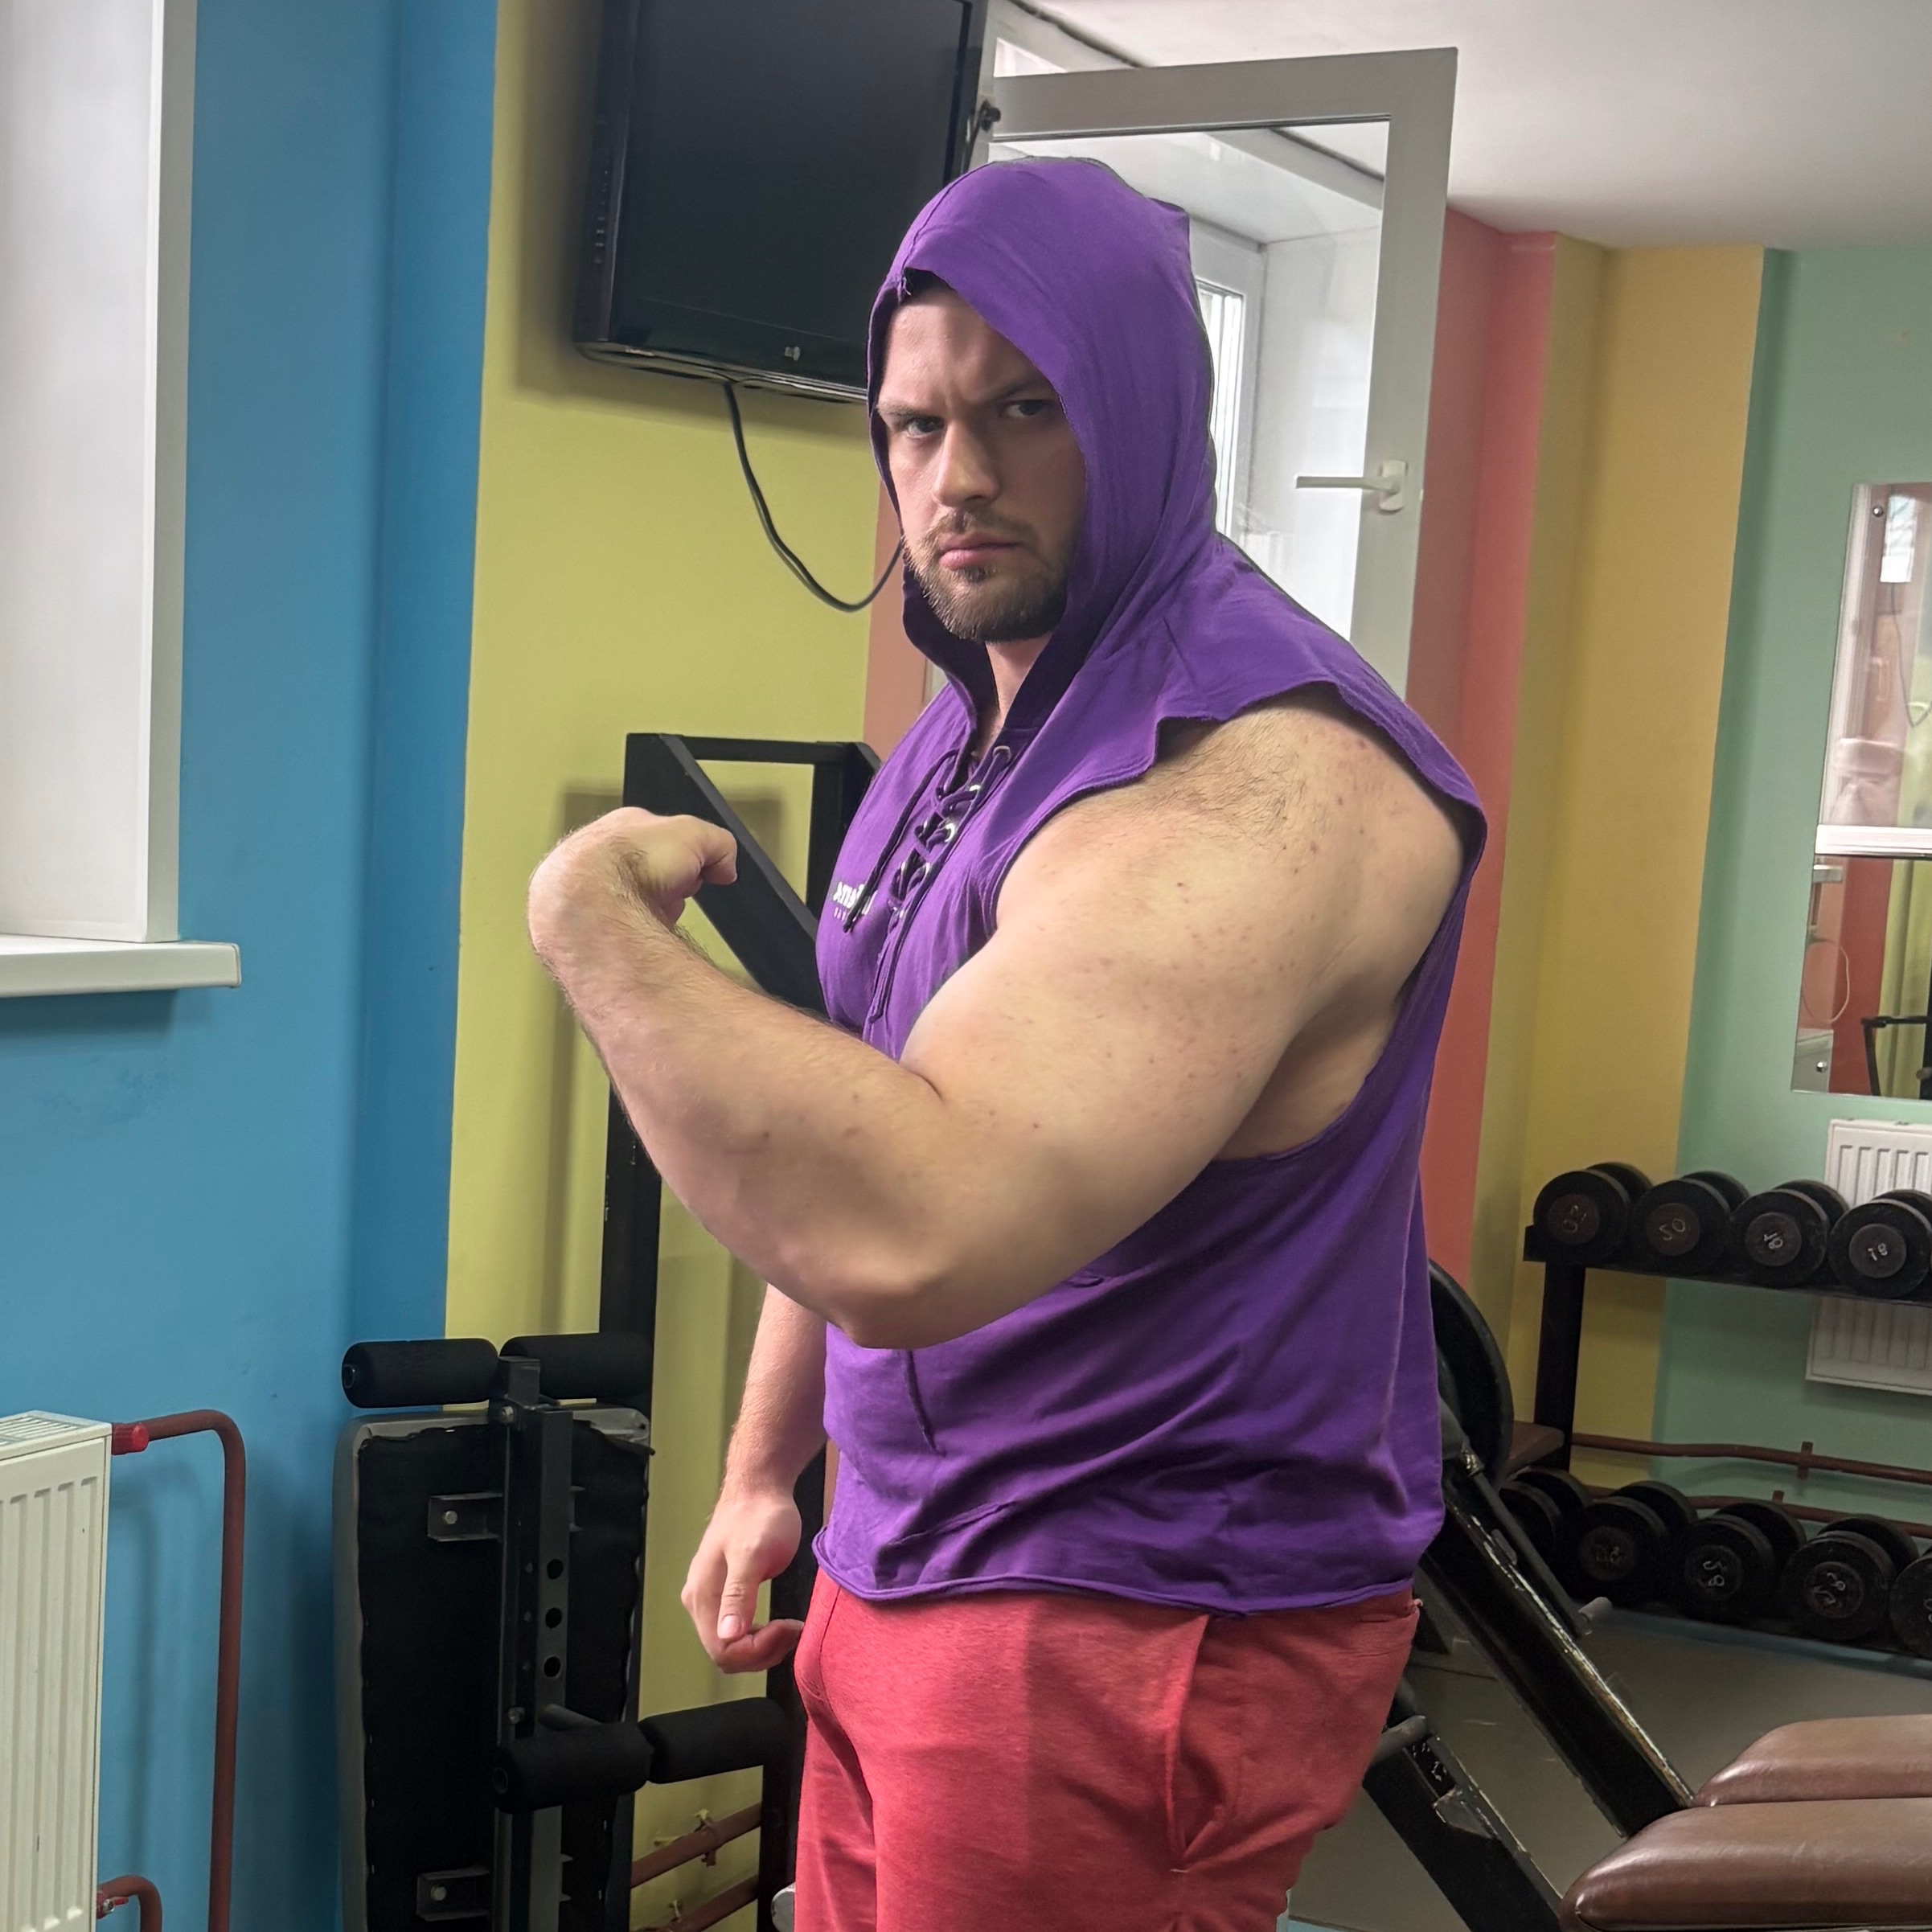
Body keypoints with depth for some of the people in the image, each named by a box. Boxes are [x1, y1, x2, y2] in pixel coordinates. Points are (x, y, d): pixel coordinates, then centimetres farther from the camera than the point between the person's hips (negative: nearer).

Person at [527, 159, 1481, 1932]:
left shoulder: (1257, 777, -25)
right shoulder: (961, 735, 8)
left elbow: (907, 1235, -37)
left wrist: (592, 915, -26)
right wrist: (763, 1471, 19)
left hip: (1145, 1633, -8)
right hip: (900, 1580, 8)